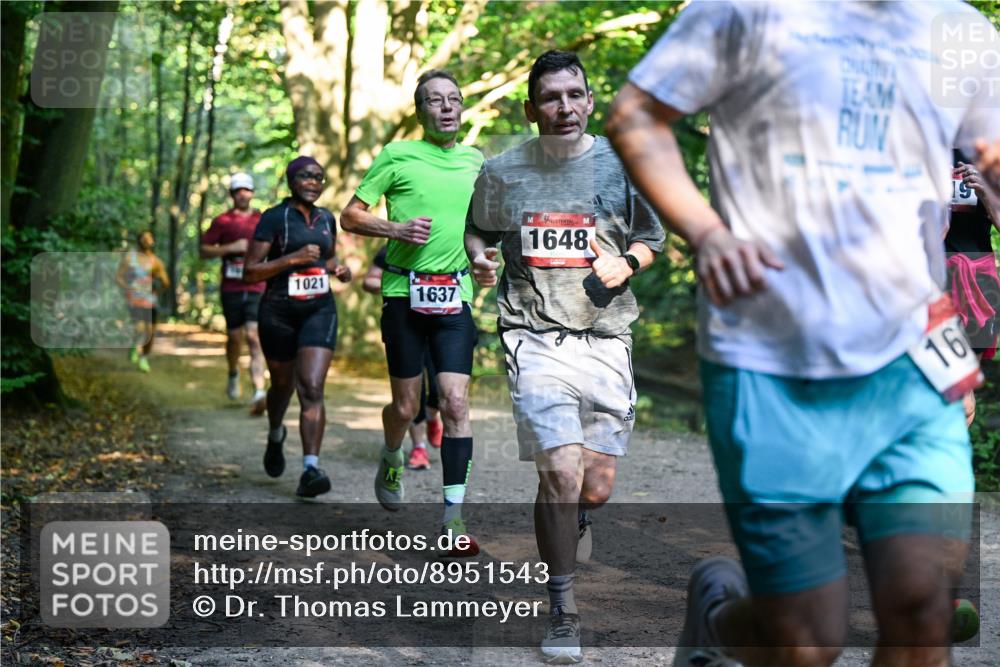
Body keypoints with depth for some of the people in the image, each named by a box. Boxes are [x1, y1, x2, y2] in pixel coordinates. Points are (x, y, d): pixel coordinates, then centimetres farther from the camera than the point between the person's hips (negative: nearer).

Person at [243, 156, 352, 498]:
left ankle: (310, 469, -22)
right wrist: (292, 258, -21)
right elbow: (250, 272, -10)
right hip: (279, 312, -2)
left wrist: (339, 268, 5)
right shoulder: (274, 218, -6)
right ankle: (276, 435, 49)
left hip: (319, 310, 2)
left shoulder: (327, 219, 9)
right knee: (283, 384, 15)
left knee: (312, 388, -14)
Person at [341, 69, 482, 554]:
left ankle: (453, 513, -6)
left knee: (455, 401, -10)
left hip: (455, 295, 2)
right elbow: (350, 216, 0)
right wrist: (396, 229, -15)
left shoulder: (475, 160, 12)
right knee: (406, 406, 3)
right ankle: (391, 461, 38)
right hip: (405, 291, -2)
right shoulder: (397, 156, 0)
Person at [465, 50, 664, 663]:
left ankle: (574, 519, 42)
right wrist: (479, 257, -2)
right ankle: (563, 613, 1)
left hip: (605, 337, 2)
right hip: (536, 336, -1)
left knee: (596, 489, 2)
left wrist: (627, 263, -6)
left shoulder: (622, 166, 4)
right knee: (561, 474, -16)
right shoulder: (502, 172, 4)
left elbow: (652, 239, 15)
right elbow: (478, 230, 20)